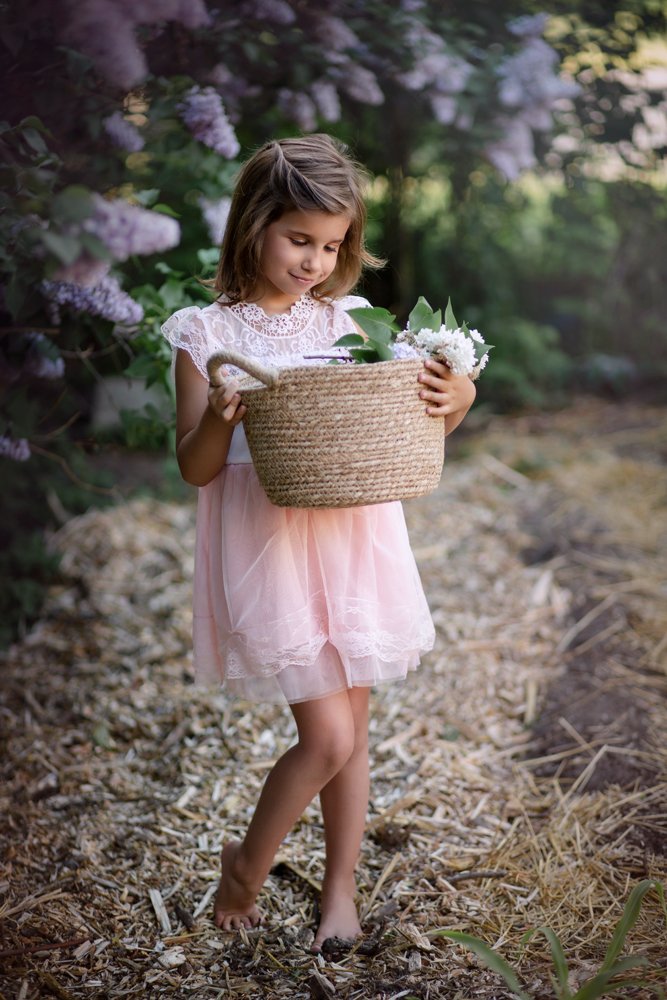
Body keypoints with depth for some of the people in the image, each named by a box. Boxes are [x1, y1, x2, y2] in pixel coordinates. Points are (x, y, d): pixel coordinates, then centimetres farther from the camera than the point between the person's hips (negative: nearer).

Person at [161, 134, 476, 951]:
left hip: (354, 541, 4)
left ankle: (339, 891, 31)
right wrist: (218, 418, -25)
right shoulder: (208, 334, -4)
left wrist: (455, 403, -11)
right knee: (328, 736, -6)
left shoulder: (351, 324, 5)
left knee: (349, 730, 12)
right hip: (267, 548, -4)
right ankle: (246, 865, 22)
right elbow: (194, 468, -5)